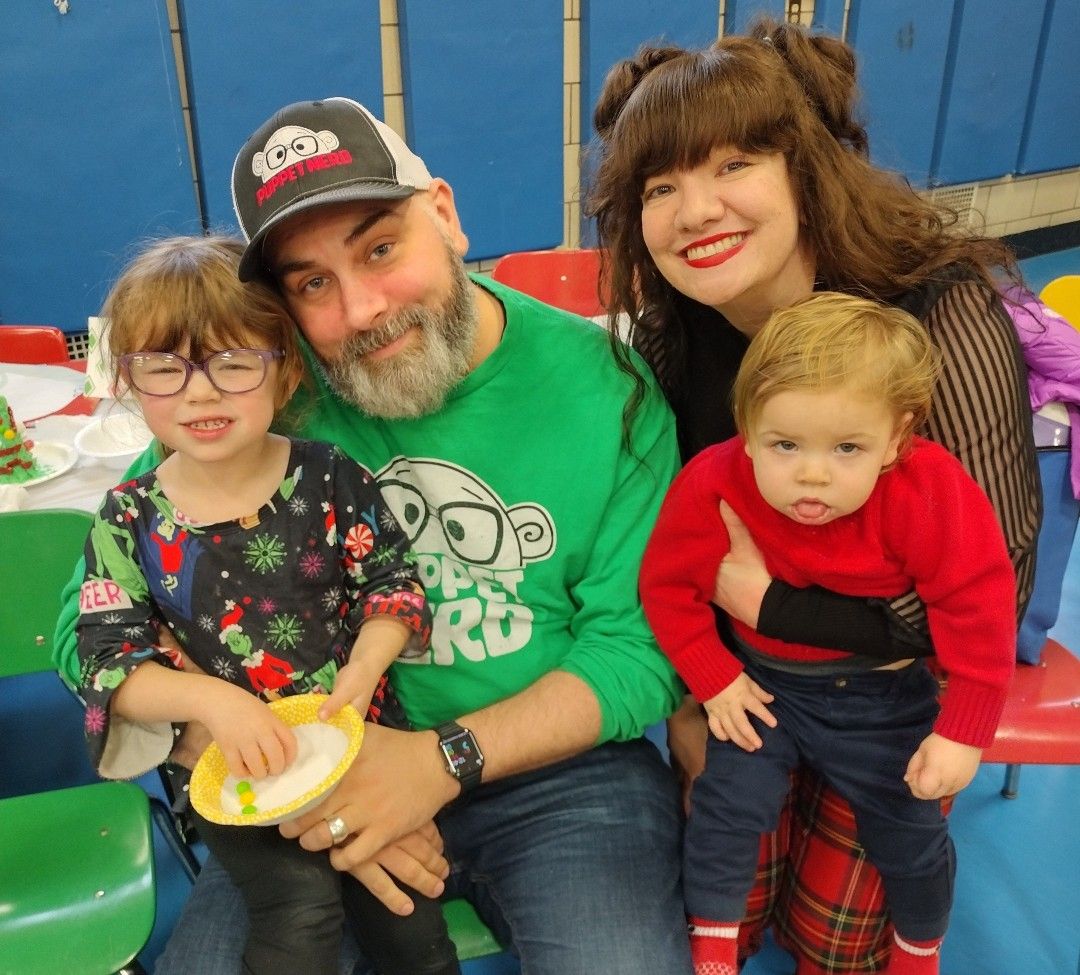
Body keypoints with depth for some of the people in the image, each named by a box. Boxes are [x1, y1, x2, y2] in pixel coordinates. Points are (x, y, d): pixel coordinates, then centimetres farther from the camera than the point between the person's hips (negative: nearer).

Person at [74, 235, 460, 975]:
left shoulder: (331, 479, -6)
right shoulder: (129, 518, -4)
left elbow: (394, 583, -1)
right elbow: (107, 659, -5)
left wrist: (361, 672, -18)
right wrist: (210, 699, -22)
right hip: (227, 770, 0)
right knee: (301, 902, -17)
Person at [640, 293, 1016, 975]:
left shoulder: (928, 495, -30)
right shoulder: (713, 487, -26)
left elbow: (979, 609, -20)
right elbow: (669, 586, -11)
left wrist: (962, 733, -16)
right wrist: (714, 679, -11)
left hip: (887, 695, 0)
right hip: (764, 683, 1)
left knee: (911, 835, 13)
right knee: (728, 803, -6)